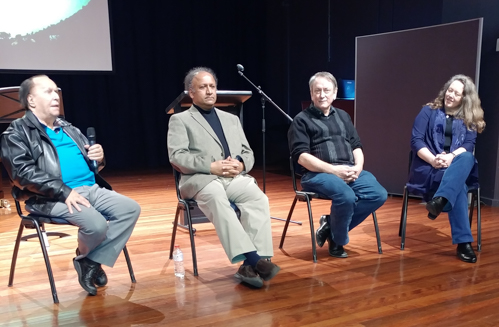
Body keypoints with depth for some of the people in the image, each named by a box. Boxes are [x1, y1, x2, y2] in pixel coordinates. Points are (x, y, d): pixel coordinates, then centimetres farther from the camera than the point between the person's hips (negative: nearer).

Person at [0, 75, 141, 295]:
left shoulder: (68, 129, 23)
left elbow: (89, 161, 28)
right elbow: (24, 173, -12)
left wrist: (99, 157, 2)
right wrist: (64, 192, -23)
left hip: (90, 188, 7)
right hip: (51, 197, -6)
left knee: (131, 209, -15)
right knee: (96, 224, -30)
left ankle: (93, 261, -5)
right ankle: (83, 258, 5)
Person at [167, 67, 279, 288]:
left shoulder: (231, 119, 26)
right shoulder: (180, 120, 12)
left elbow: (248, 153, 20)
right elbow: (177, 157, -3)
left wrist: (240, 164, -6)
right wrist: (212, 167, -16)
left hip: (235, 177, 4)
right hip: (201, 179, -4)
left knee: (258, 198, -28)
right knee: (218, 200, -38)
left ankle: (249, 265, -33)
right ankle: (253, 259, -41)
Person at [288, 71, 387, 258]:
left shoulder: (343, 116, 22)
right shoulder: (302, 120, 3)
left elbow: (356, 146, 19)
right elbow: (301, 156, -8)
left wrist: (358, 167, -4)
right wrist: (333, 170, -17)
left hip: (349, 171, 6)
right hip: (318, 174, -6)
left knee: (378, 194, -18)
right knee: (347, 196, -33)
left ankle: (331, 224, -5)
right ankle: (337, 241, -5)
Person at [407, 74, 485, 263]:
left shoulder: (469, 119, 17)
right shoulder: (429, 111, 11)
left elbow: (469, 145, 0)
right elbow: (416, 141, -1)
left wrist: (451, 157, -23)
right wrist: (432, 159, -19)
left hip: (458, 167, 2)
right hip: (427, 167, -2)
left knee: (467, 158, -36)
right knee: (459, 186, -35)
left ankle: (440, 200, -55)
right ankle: (463, 241, -40)